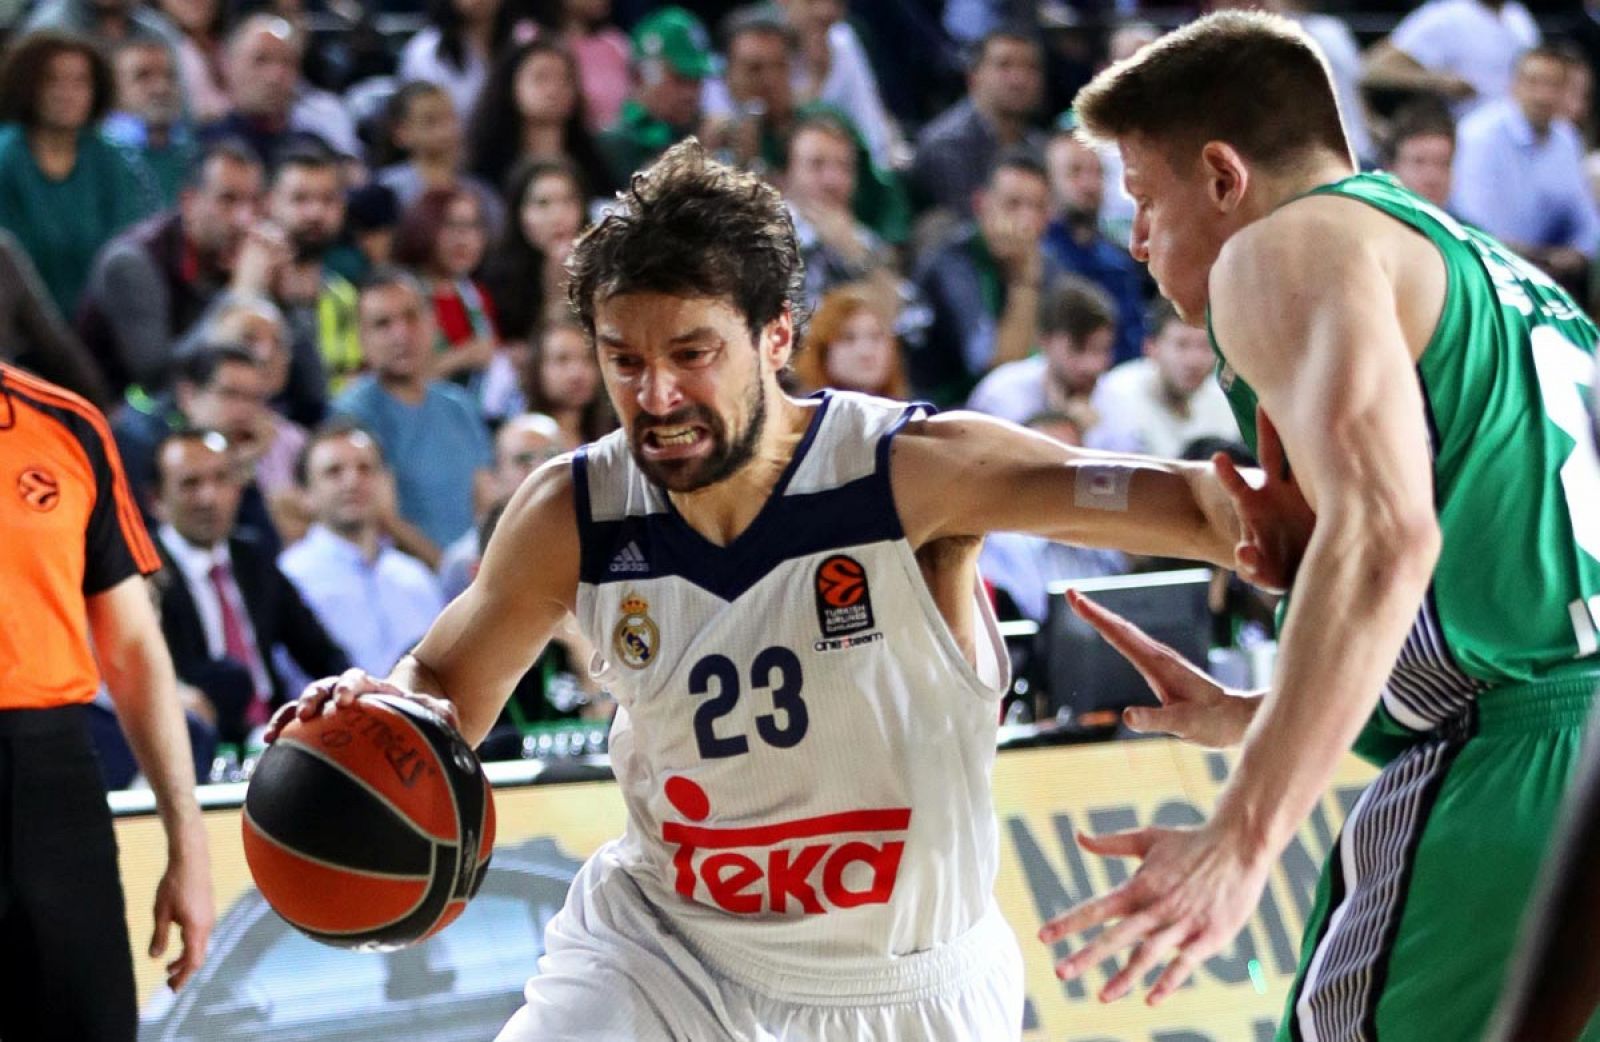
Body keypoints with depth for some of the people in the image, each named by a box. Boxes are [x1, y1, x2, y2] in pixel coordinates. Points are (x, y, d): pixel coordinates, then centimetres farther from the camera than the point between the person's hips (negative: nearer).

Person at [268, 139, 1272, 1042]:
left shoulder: (911, 472, -21)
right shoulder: (574, 517, -11)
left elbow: (1174, 498, -33)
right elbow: (449, 691, 5)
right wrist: (378, 711, -19)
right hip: (665, 944, 1)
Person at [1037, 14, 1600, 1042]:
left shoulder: (1290, 246, 0)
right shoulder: (1490, 268, 29)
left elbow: (1382, 537, -18)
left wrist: (1243, 838, -24)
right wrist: (1248, 717, 38)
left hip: (1515, 780, -9)